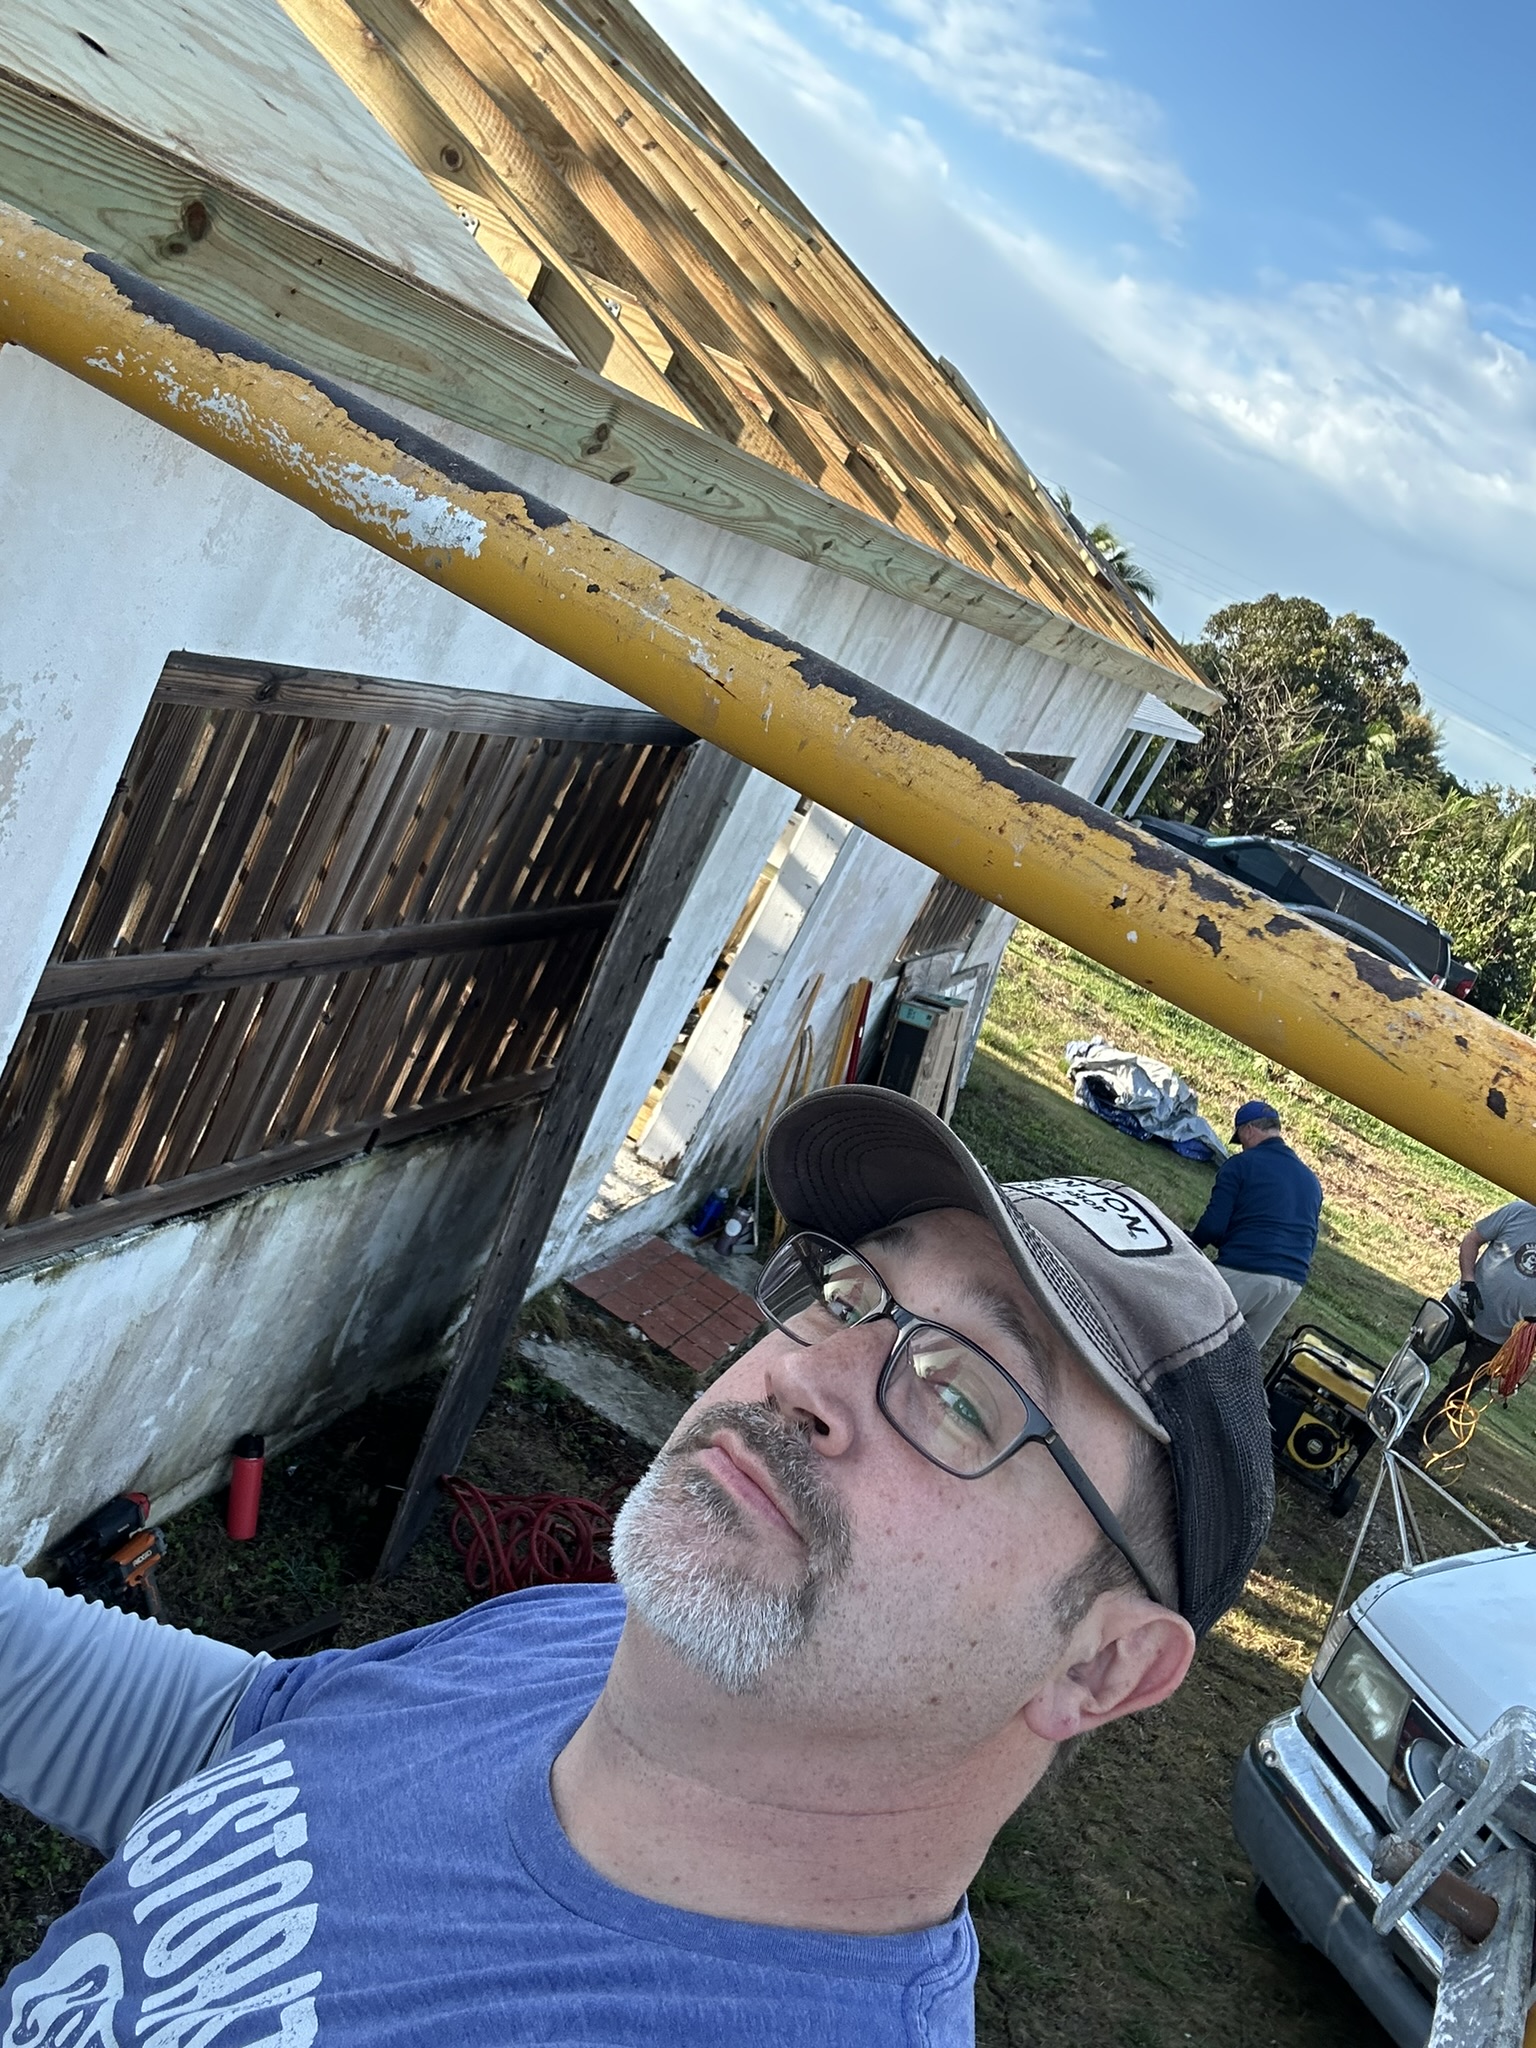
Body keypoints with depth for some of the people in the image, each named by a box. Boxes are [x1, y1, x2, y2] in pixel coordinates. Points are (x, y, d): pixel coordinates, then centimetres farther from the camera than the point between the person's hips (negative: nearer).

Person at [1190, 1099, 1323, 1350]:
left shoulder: (1240, 1165, -3)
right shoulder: (1311, 1180, 18)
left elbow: (1213, 1225, -9)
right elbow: (1310, 1244, 21)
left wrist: (1191, 1241, 10)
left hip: (1241, 1273, -6)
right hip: (1292, 1283, 6)